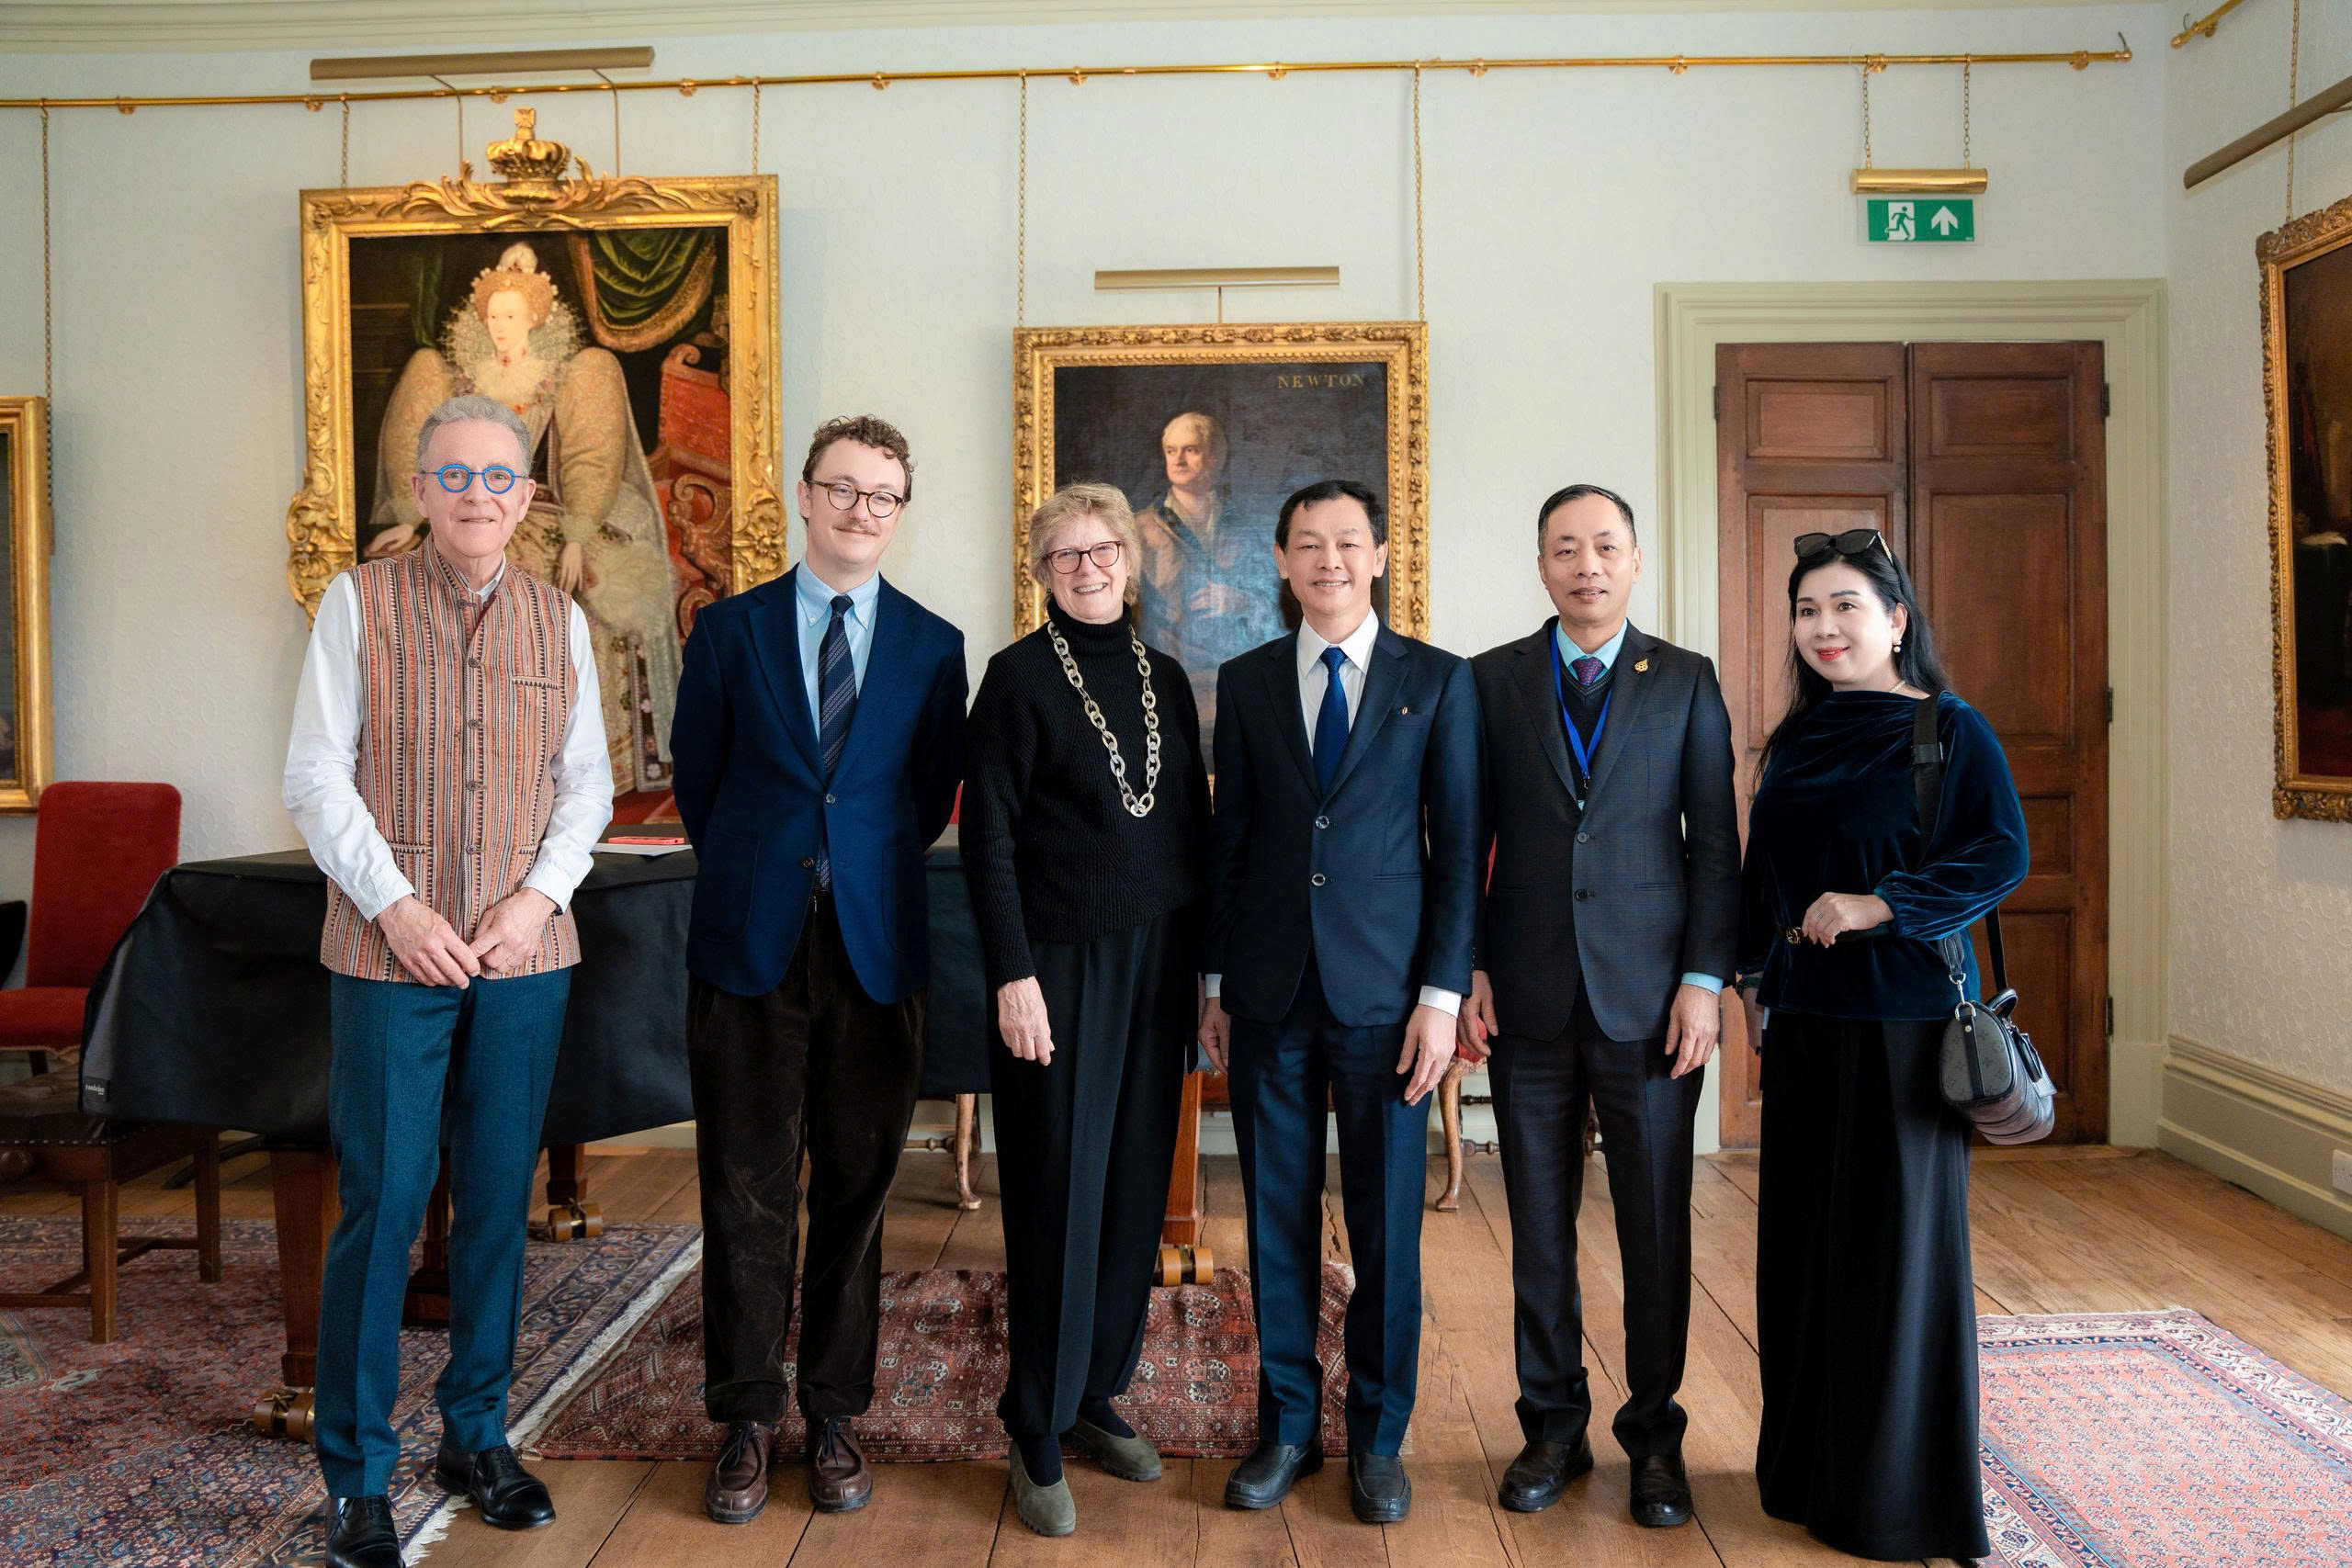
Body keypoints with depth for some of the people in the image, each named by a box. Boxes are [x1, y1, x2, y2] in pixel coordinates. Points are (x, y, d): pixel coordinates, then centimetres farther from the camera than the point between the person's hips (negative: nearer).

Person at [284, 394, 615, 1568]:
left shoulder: (559, 618, 8)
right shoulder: (358, 602, 0)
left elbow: (587, 780, 9)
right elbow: (315, 776, -3)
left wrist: (539, 895, -6)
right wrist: (397, 909, -11)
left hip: (526, 953, 3)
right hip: (390, 949, -3)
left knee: (498, 1197, 9)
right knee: (381, 1200, 0)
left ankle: (476, 1435, 25)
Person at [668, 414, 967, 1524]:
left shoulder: (933, 646, 6)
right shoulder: (729, 629, 6)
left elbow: (931, 795, 11)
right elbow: (697, 778, 10)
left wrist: (864, 870, 11)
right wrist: (752, 877, 12)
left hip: (876, 944, 1)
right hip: (749, 943, 0)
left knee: (855, 1186, 8)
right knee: (747, 1191, 5)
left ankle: (835, 1414, 22)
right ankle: (746, 1419, 19)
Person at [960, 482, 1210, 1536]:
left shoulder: (1166, 679, 11)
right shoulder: (1019, 676, -5)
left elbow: (1192, 825, 13)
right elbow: (987, 836, -9)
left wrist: (1202, 964, 9)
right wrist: (1012, 977, -15)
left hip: (1158, 965, 5)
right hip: (1062, 966, -5)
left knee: (1136, 1190, 11)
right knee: (1061, 1195, 0)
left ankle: (1096, 1399, 27)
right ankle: (1038, 1438, 14)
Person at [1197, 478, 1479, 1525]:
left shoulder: (1439, 681, 2)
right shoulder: (1245, 683, 8)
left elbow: (1458, 848, 0)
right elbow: (1228, 840, 9)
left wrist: (1442, 993, -6)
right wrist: (1216, 984, 7)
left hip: (1385, 995, -2)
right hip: (1269, 996, 2)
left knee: (1386, 1223, 7)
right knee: (1277, 1220, 10)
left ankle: (1378, 1437, 25)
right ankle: (1287, 1427, 26)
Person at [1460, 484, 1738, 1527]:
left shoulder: (1686, 682, 5)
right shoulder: (1492, 680, 6)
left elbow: (1715, 844, 3)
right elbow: (1468, 840, 6)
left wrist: (1704, 982, -5)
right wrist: (1469, 970, -1)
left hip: (1650, 1000, 0)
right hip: (1527, 1000, 1)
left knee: (1657, 1228, 6)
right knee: (1539, 1226, 9)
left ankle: (1653, 1435, 23)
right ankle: (1553, 1428, 24)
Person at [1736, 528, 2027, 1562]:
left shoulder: (1951, 729, -5)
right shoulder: (1794, 741, 11)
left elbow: (2004, 855, -15)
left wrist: (1881, 904, -22)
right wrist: (1742, 966, 12)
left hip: (1902, 1016, -6)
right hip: (1804, 1016, 6)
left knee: (1895, 1238, 2)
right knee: (1803, 1234, 11)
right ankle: (1810, 1462, 26)